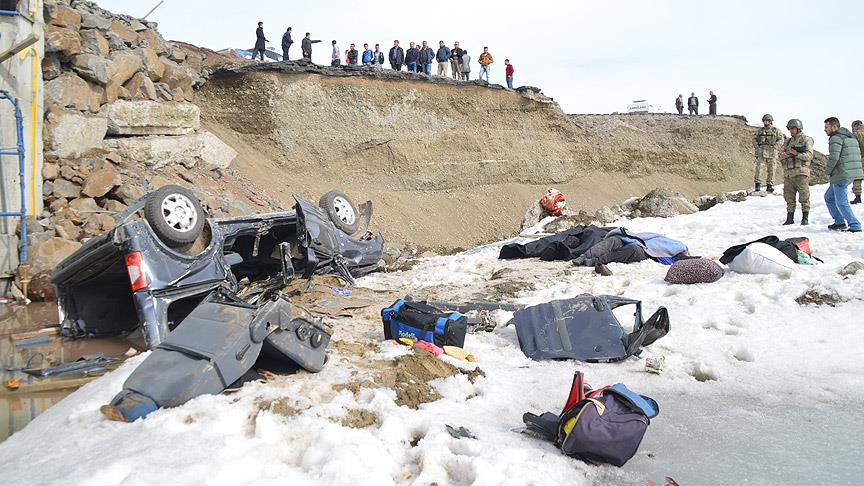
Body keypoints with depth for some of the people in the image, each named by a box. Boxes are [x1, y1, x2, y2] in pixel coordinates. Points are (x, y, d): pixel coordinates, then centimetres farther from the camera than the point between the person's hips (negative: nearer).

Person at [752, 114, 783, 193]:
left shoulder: (776, 130, 9)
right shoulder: (760, 130, 16)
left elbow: (780, 140, 2)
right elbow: (754, 139, 14)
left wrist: (774, 148, -11)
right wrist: (757, 147, -3)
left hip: (771, 153, -1)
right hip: (761, 152, 1)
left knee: (770, 169, 1)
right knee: (758, 168, -12)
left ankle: (769, 185, 7)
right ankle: (757, 184, -7)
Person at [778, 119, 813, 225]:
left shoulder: (806, 140, 3)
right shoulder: (788, 141, 21)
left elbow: (809, 155, -8)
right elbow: (782, 156, 22)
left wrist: (797, 154, -22)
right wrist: (782, 156, -2)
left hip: (800, 172, -5)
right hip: (788, 173, 5)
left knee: (804, 196, -3)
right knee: (789, 197, 5)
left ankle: (805, 218, 1)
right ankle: (790, 218, 10)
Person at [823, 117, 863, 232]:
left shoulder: (836, 138, -12)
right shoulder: (851, 137, 19)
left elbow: (834, 157, -22)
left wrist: (828, 171, -6)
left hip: (841, 175, -10)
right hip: (850, 174, 10)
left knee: (841, 203, -4)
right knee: (829, 197, 20)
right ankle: (840, 222, 22)